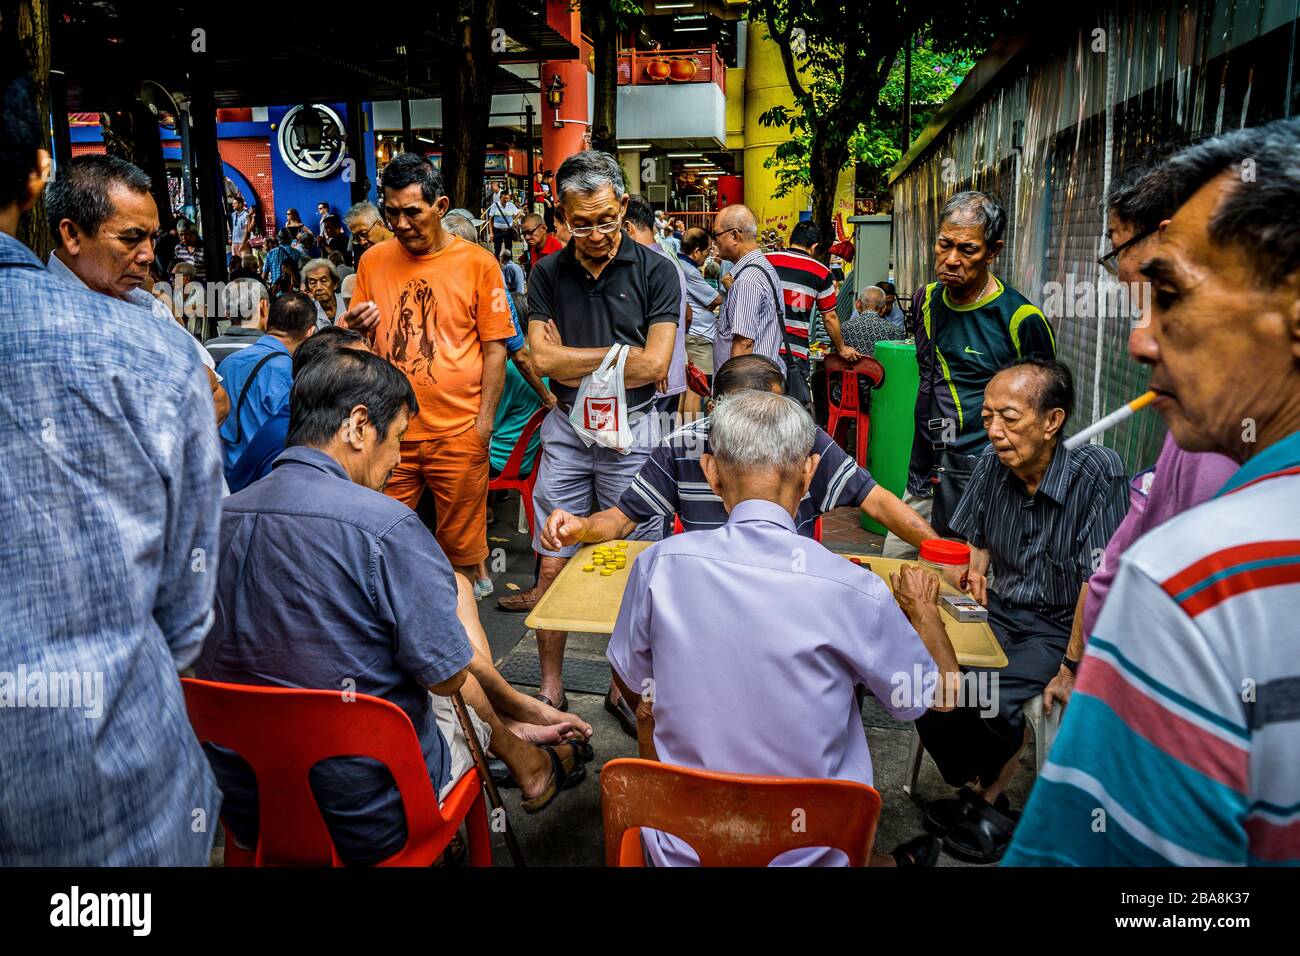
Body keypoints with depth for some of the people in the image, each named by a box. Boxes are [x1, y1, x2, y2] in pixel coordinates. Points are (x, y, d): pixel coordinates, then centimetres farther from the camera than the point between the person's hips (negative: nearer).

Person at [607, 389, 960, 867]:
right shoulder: (851, 590, -21)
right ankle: (887, 861, 43)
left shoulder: (660, 564, -16)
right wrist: (923, 607, 15)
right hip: (804, 853, 0)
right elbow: (941, 694, -3)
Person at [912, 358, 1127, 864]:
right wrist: (973, 572, -5)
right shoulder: (993, 462, -4)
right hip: (1001, 610, 5)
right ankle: (976, 790, 5)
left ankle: (986, 798, 6)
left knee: (991, 700, -26)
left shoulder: (1097, 471, -20)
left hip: (1063, 627, -5)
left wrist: (1072, 668, -19)